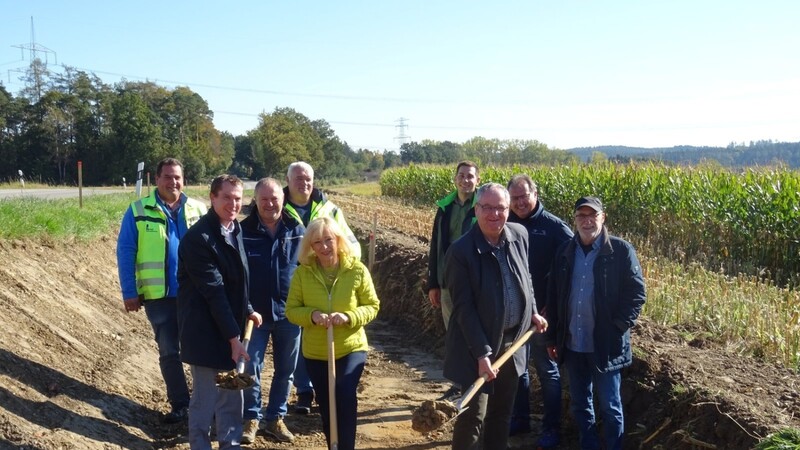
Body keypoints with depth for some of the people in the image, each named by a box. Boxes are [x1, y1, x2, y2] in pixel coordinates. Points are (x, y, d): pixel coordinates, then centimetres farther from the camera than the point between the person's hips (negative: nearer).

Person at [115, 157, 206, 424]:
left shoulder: (198, 209, 3)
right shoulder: (138, 211, -3)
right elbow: (125, 253, -3)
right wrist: (129, 292, -7)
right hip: (159, 296, -1)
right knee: (169, 352, 8)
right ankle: (180, 405, 20)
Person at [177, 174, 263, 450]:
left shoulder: (235, 229, 6)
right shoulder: (198, 238, -20)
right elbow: (213, 292, -22)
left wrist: (247, 310, 9)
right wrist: (233, 337, -21)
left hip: (229, 326, 8)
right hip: (206, 330, -8)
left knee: (232, 395, 16)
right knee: (205, 398, 3)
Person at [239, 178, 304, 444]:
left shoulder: (298, 231, -1)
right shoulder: (244, 232, -6)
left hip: (289, 313, 2)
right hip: (255, 313, -2)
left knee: (285, 370, 12)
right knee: (251, 369, 3)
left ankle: (275, 418, 27)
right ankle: (252, 418, 21)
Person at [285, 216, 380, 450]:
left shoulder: (357, 270, -10)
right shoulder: (303, 272, -7)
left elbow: (372, 306, -4)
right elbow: (292, 310, -3)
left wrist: (349, 316, -23)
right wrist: (312, 315, -24)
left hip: (351, 348, -2)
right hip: (315, 352, 2)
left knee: (345, 396, -23)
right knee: (326, 407, 14)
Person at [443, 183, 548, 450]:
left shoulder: (519, 235, -1)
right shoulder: (461, 251, -19)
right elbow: (464, 308, -20)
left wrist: (533, 312, 12)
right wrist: (482, 353, -24)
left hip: (513, 342, 6)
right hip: (478, 346, -6)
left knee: (502, 413, 19)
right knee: (473, 416, 0)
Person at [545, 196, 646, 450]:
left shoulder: (621, 250, -8)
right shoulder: (564, 252, 5)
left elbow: (636, 294, -7)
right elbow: (553, 297, 10)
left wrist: (618, 328, -14)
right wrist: (552, 337, 9)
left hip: (605, 345, -4)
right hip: (572, 344, 5)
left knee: (610, 406, 6)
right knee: (579, 405, 15)